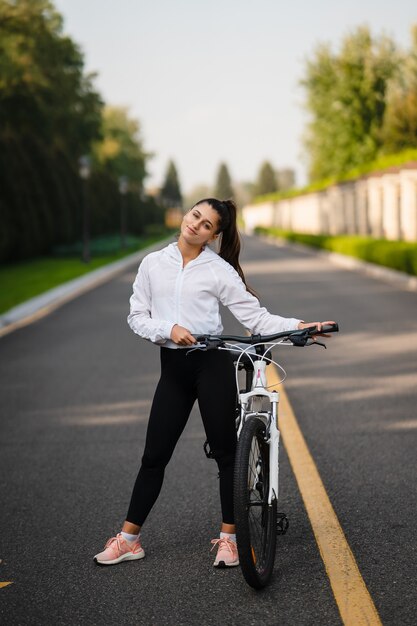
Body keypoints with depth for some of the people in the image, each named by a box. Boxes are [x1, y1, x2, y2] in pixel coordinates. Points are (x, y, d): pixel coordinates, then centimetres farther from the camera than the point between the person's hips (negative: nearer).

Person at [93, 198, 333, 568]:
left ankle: (228, 537, 12)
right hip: (172, 366, 3)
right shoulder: (153, 264, 7)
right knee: (155, 456, 6)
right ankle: (128, 539, 15)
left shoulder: (219, 270, -1)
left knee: (226, 453, 1)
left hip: (212, 362, -2)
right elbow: (137, 316, 5)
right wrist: (169, 329, -13)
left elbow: (255, 317, -3)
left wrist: (299, 326, -16)